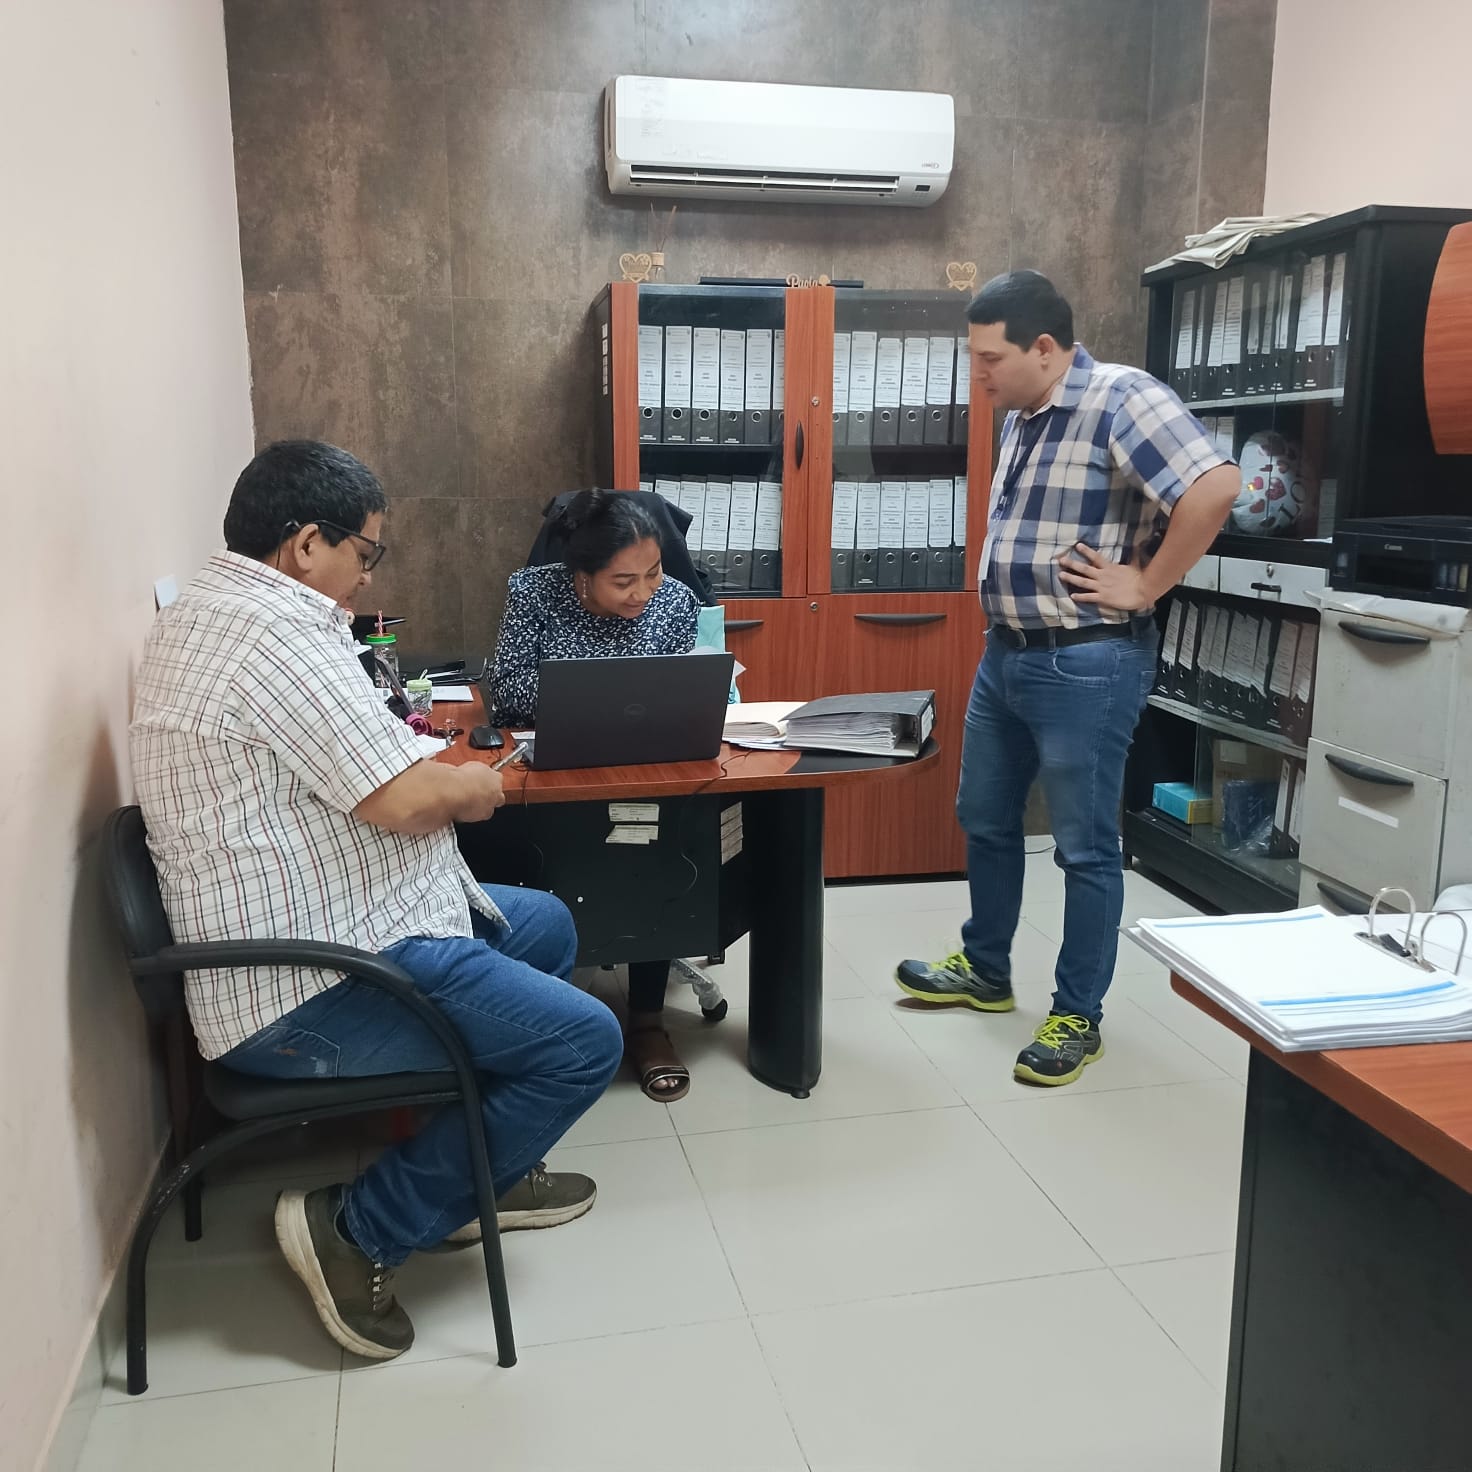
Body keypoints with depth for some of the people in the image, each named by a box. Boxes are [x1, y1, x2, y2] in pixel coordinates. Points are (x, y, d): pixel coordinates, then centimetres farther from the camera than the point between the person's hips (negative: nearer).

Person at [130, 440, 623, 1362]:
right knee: (586, 1041, -12)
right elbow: (403, 799, -25)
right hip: (310, 998, -12)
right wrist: (479, 785, -5)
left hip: (301, 941, 12)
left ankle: (481, 1172, 28)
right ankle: (363, 1228, 0)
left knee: (546, 924, 21)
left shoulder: (206, 613, 14)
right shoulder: (280, 629, -21)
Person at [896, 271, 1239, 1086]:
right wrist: (1008, 599, 12)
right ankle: (984, 971, 37)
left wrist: (1145, 588, -20)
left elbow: (1214, 485, -28)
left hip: (1085, 663, -9)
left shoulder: (1121, 398, -17)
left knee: (1085, 846, 3)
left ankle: (1078, 1017, 18)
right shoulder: (1022, 416, 11)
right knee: (985, 820, 19)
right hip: (1004, 653, 9)